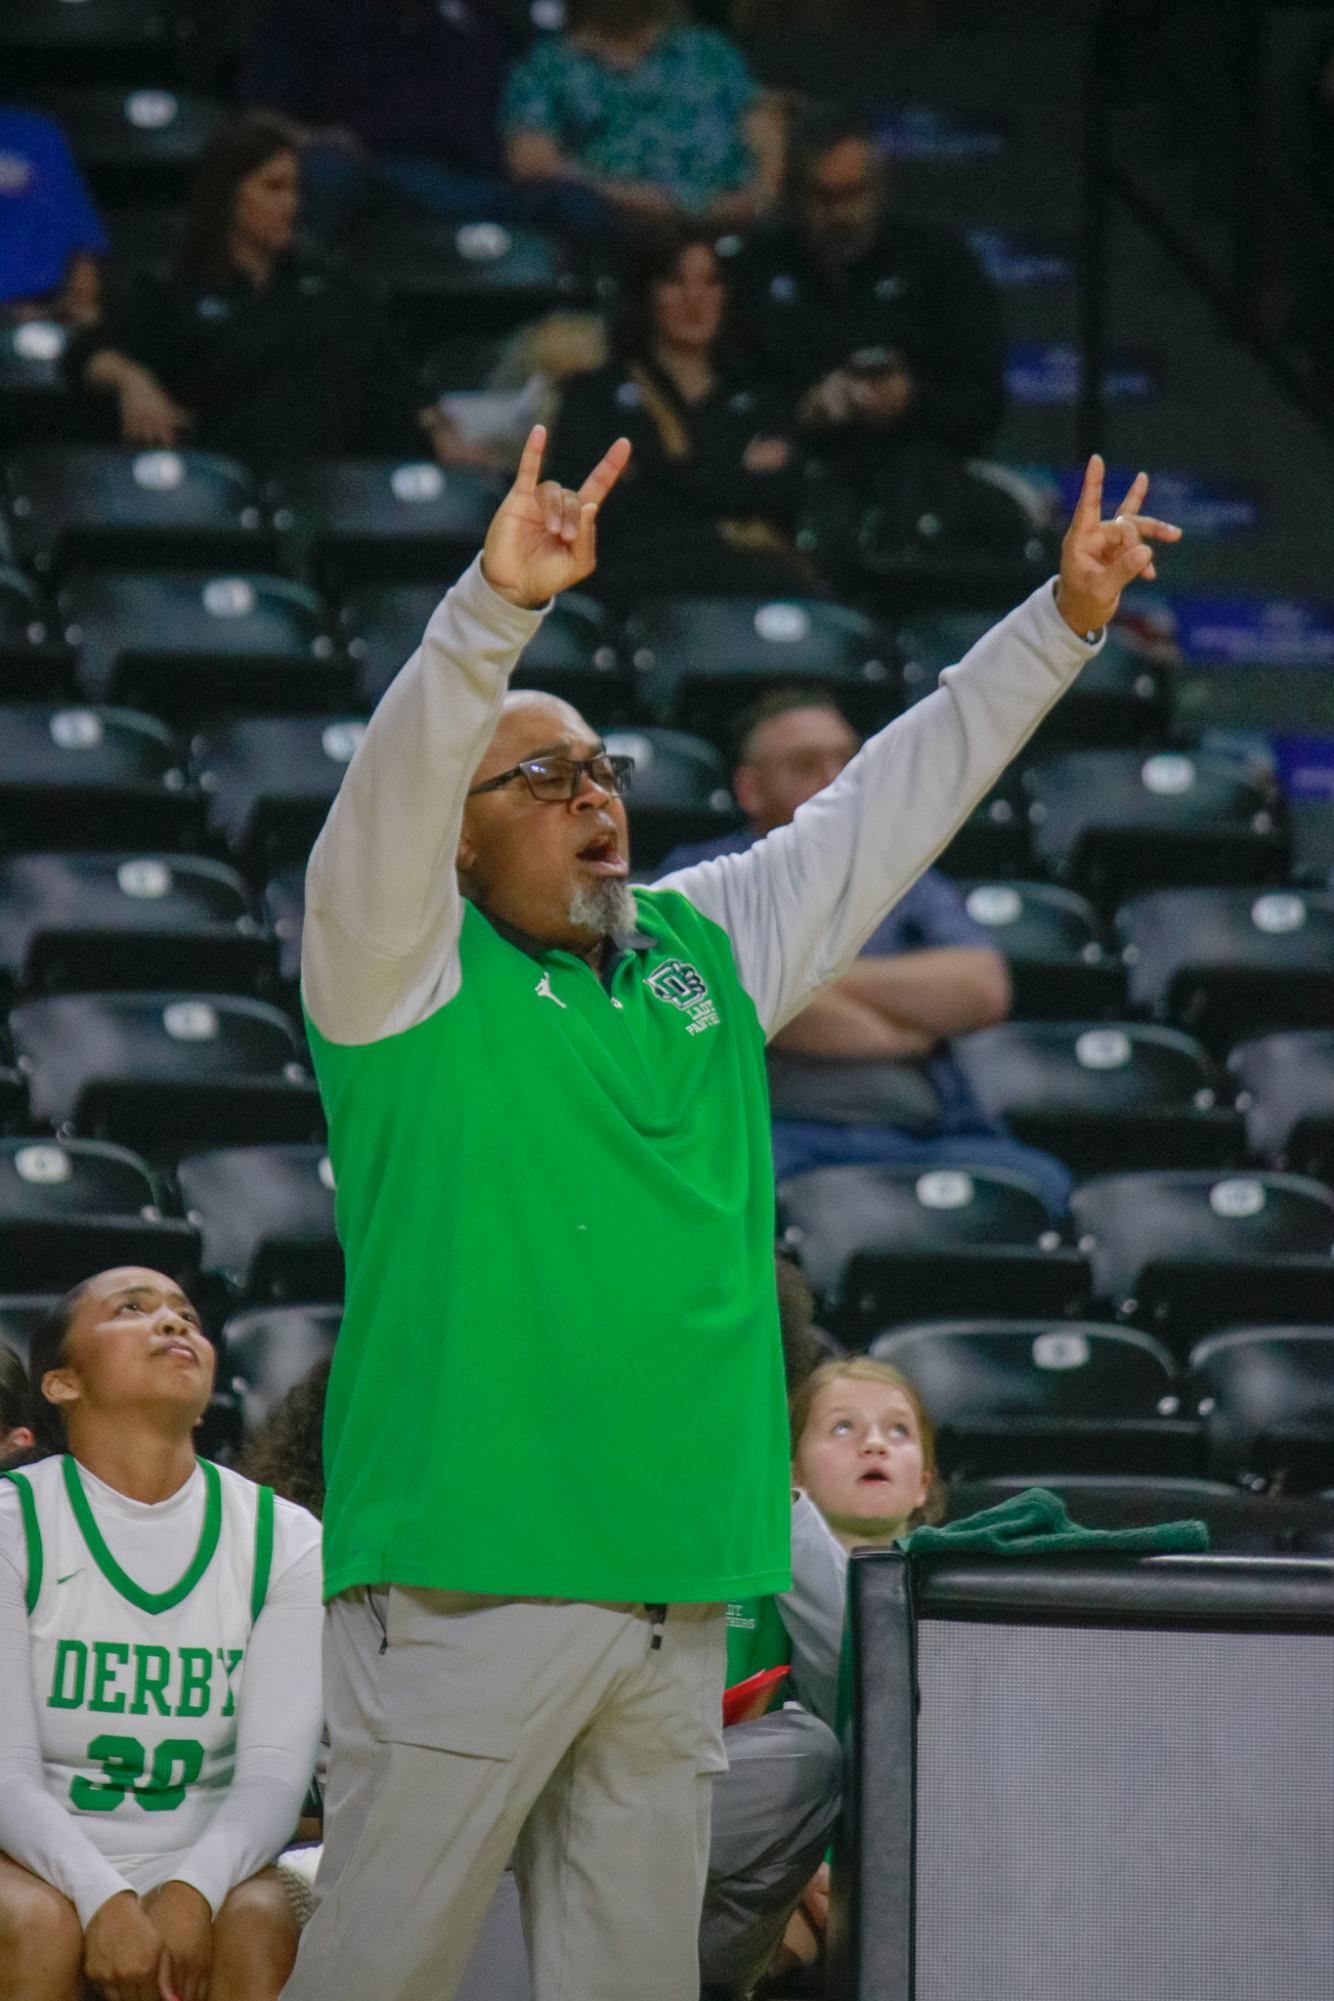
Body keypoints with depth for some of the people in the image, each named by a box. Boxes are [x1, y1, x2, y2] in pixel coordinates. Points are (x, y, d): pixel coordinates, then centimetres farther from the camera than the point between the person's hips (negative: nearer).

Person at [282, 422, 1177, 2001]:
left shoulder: (707, 948, 17)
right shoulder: (403, 968, 0)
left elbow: (893, 803, 22)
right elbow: (389, 791, -18)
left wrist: (1062, 623, 18)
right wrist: (499, 607, -34)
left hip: (673, 1588, 6)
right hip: (464, 1572, -6)